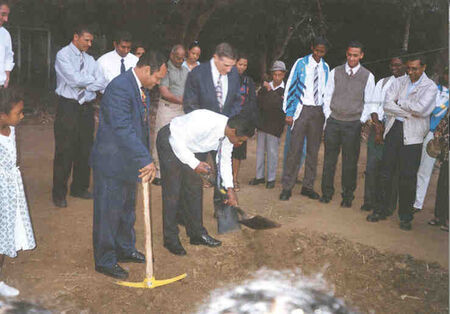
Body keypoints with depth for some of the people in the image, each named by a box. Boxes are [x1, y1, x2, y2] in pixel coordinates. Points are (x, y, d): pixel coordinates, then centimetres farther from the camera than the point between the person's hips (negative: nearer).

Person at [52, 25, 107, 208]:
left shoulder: (89, 59, 14)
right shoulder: (63, 55, -3)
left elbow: (102, 84, 4)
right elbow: (75, 79, -16)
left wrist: (83, 84, -9)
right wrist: (93, 80, -1)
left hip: (87, 108, 6)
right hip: (68, 108, -6)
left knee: (85, 149, 9)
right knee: (65, 150, -2)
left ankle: (79, 188, 23)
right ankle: (59, 194, 9)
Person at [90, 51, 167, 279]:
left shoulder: (141, 89, 8)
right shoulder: (119, 88, -23)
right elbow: (123, 130, -30)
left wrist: (145, 159, 9)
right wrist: (146, 160, -31)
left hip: (129, 161, 10)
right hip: (112, 162, -9)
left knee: (127, 209, 21)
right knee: (108, 213, 4)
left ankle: (125, 250, 38)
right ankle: (105, 261, 19)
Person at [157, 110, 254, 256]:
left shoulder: (228, 134, -9)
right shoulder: (205, 123, -36)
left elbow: (225, 161, 5)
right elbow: (177, 140, -29)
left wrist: (229, 188, 3)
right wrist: (195, 164, -29)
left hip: (186, 146, 8)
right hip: (170, 141, -8)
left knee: (194, 186, 7)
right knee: (172, 191, -9)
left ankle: (197, 233, 18)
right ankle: (170, 239, 3)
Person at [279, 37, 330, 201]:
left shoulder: (325, 67, 11)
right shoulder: (301, 63, 0)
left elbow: (326, 91, 17)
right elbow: (290, 87, -1)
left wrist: (325, 112, 9)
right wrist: (289, 113, -7)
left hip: (318, 111, 4)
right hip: (302, 108, -4)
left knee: (313, 149, 7)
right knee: (295, 148, -7)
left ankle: (308, 186, 17)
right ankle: (287, 187, 0)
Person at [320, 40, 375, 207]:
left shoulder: (367, 76, 2)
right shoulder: (335, 72, 6)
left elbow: (369, 102, 5)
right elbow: (327, 96, 9)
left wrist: (361, 121, -3)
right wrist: (328, 116, 2)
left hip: (353, 124, -1)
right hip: (333, 122, 1)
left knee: (350, 162, 3)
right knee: (329, 159, 5)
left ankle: (348, 196, 15)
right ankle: (327, 192, 17)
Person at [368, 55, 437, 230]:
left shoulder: (430, 87, 1)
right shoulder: (399, 82, 11)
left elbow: (420, 108, -17)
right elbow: (387, 106, -2)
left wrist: (399, 101, -5)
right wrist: (409, 112, -10)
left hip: (412, 135, -3)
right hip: (393, 130, 3)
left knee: (408, 177, -1)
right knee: (386, 172, 4)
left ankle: (405, 217, 12)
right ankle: (381, 210, 16)